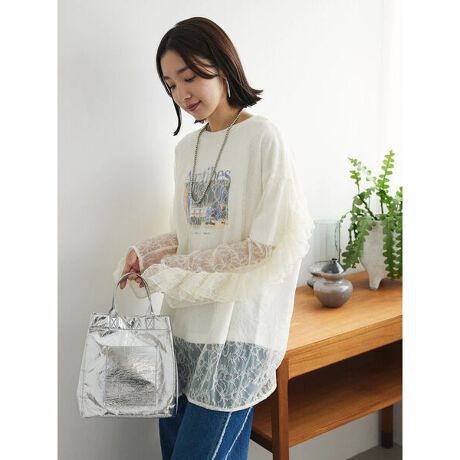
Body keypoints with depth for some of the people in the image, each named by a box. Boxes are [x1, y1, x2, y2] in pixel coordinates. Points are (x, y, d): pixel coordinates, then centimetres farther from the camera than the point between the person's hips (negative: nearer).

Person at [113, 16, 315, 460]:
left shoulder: (263, 137, -9)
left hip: (237, 333, -6)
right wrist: (145, 255, -2)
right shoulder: (186, 148, 13)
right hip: (185, 325, 7)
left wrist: (178, 273, -12)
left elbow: (271, 248, -14)